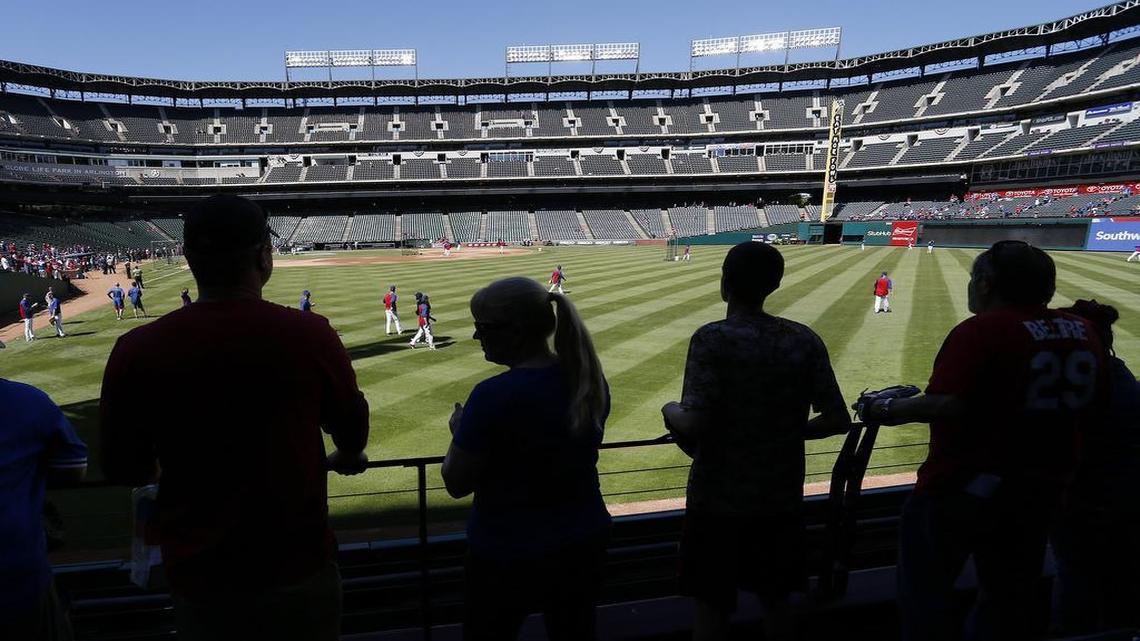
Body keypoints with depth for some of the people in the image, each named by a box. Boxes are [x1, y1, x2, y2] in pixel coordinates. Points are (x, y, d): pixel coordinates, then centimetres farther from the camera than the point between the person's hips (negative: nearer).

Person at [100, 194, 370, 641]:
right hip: (300, 572, -1)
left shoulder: (136, 351, -13)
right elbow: (351, 428, 0)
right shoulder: (309, 334, -17)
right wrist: (346, 458, 23)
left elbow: (123, 470, 1)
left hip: (198, 579, 2)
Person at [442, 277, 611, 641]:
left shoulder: (494, 396, -25)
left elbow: (456, 484, -16)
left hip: (507, 552, -5)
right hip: (584, 541, 5)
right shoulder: (588, 378, -6)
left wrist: (460, 430, 1)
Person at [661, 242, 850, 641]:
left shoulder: (713, 339, -18)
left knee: (712, 606, 12)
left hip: (719, 499, -4)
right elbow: (837, 421, -5)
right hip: (782, 497, 4)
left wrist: (670, 411, -3)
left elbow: (694, 425, -24)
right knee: (776, 601, 21)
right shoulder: (805, 340, -4)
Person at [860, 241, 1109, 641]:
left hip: (963, 486, -7)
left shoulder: (981, 331, -20)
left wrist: (890, 411, -17)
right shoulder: (1083, 333, 3)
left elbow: (947, 405, -30)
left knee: (925, 590, 9)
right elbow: (1089, 407, 11)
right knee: (1009, 601, 23)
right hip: (1042, 487, 8)